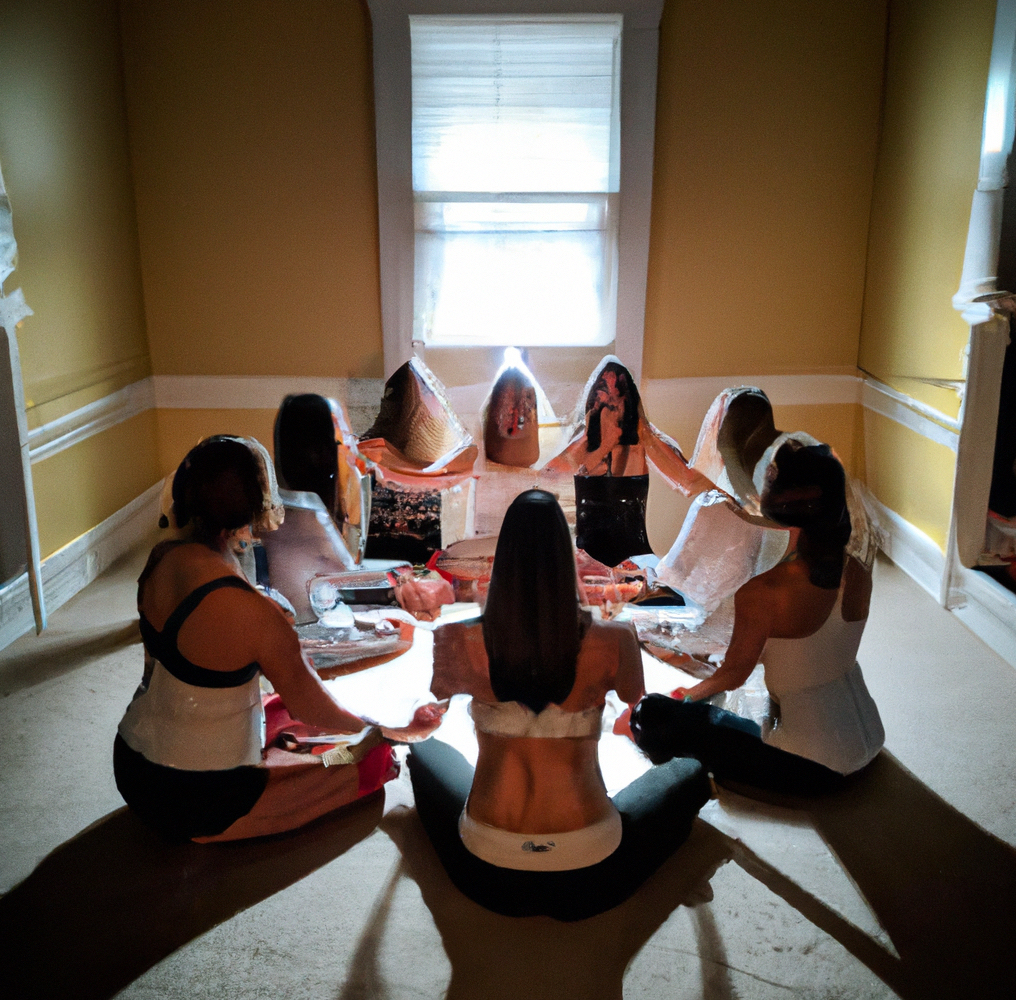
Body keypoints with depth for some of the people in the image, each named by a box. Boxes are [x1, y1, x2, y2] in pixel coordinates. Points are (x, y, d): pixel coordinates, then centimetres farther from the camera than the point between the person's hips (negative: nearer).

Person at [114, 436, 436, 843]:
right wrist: (397, 730, 3)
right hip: (190, 803, -7)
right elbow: (310, 707, -15)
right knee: (373, 765, 6)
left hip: (130, 764, 8)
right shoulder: (250, 613, -30)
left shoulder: (160, 559, -8)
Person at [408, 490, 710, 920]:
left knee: (426, 751, 32)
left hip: (488, 872, 1)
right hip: (588, 872, 0)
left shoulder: (458, 643, -15)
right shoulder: (614, 642, -16)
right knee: (688, 772, 26)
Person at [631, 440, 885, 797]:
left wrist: (689, 694, 10)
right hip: (868, 741, 8)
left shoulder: (762, 592, -26)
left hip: (812, 767, -8)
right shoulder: (858, 573, -6)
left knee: (653, 716, -7)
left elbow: (733, 674, -10)